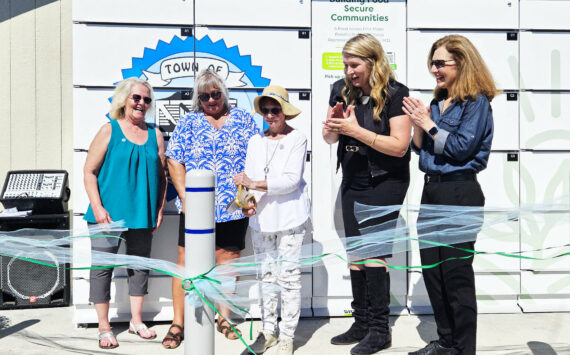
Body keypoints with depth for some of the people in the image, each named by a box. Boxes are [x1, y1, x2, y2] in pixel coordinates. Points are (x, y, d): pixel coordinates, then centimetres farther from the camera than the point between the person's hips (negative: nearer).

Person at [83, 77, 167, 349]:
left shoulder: (155, 134, 8)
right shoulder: (110, 130, -2)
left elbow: (161, 176, 12)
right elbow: (89, 171, -4)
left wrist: (159, 209, 5)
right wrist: (98, 208, -13)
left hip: (142, 215, 4)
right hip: (108, 214, -3)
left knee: (140, 265, 12)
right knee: (102, 266, 1)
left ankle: (136, 321, 27)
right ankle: (104, 328, 14)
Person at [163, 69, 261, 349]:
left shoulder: (243, 119, 9)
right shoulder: (188, 122, 8)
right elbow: (174, 161, 3)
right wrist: (185, 197, -7)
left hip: (235, 207, 1)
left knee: (228, 260, 9)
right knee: (187, 262, -1)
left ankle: (223, 318, 26)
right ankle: (177, 324, 10)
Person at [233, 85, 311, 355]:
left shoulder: (297, 139, -4)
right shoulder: (256, 141, 10)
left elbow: (292, 179, -14)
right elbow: (247, 179, 7)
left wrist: (255, 184, -19)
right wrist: (247, 202, -12)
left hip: (290, 217, -5)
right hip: (261, 218, 5)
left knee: (288, 276, 0)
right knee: (265, 275, 12)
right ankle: (268, 331, 25)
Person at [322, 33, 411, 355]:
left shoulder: (395, 93, -12)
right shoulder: (342, 90, 5)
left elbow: (399, 145, -19)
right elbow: (329, 139, 11)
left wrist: (356, 130, -23)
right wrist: (331, 127, -12)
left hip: (385, 182, -7)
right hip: (353, 182, 7)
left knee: (373, 252, -7)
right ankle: (362, 324, 22)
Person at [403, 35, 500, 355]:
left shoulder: (476, 101, -7)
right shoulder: (437, 102, 13)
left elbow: (461, 148, -16)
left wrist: (428, 123, -11)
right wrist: (417, 123, -2)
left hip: (460, 195, -8)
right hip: (432, 190, 8)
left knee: (457, 274, 1)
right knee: (431, 270, 12)